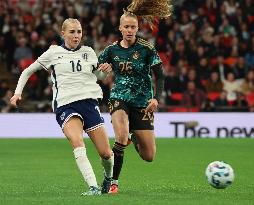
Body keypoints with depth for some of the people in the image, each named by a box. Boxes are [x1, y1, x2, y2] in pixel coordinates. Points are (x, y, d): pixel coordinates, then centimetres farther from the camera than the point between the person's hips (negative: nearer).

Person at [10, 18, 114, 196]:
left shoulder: (89, 52, 14)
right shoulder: (53, 53, 8)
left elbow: (99, 76, 30)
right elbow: (28, 71, 18)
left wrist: (105, 71, 7)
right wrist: (18, 92, 7)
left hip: (89, 101, 3)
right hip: (65, 105, -2)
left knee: (106, 153, -3)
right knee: (77, 143, -31)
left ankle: (109, 178, 29)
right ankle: (93, 187, -36)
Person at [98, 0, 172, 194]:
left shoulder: (147, 49, -8)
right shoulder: (112, 50, -1)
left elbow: (160, 76, -6)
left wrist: (156, 98, -20)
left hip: (143, 103, 0)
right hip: (120, 99, 0)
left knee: (149, 156, 1)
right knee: (121, 137, -31)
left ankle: (135, 137, 38)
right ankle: (113, 182, -17)